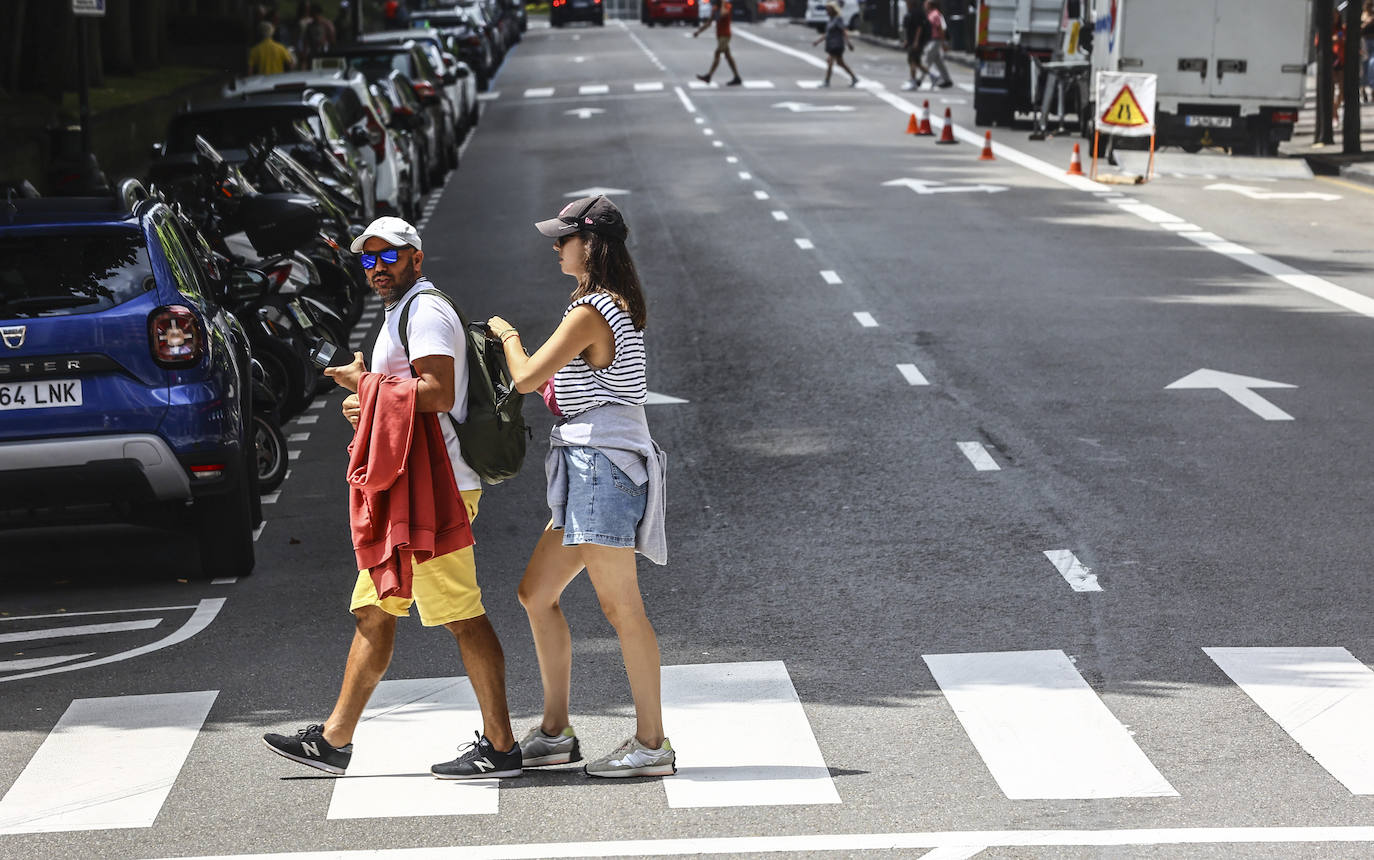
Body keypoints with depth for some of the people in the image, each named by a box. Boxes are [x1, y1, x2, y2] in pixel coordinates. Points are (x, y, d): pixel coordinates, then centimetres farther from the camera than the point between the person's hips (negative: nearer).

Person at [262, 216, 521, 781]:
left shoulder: (426, 312, -9)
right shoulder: (400, 317, 23)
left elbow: (438, 393, -22)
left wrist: (366, 387, -12)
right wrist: (367, 404, 8)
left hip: (433, 492, -11)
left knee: (463, 617, -9)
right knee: (373, 612, 12)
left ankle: (500, 745, -5)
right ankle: (335, 740, 18)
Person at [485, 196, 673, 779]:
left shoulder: (589, 313, -15)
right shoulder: (618, 306, 16)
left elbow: (526, 379, -14)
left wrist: (507, 334, 3)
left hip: (603, 466, -11)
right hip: (593, 472, 11)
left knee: (620, 608, -7)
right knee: (537, 593, 14)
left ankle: (652, 744, -2)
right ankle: (555, 733, 19)